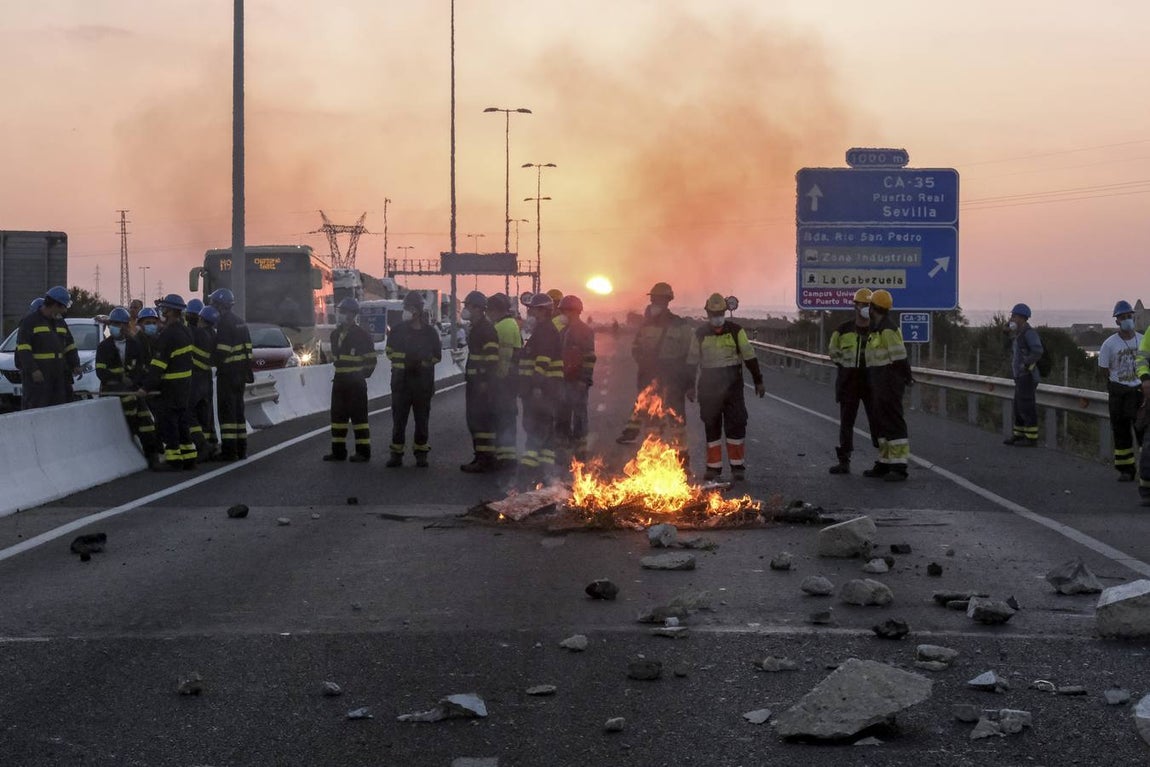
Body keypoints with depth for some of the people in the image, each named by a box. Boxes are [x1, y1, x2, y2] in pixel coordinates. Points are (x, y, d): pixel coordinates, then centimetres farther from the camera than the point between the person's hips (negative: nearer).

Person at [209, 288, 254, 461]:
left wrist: (213, 362, -6)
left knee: (226, 409, -5)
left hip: (228, 373, -9)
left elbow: (221, 351, -22)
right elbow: (247, 348, 17)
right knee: (238, 409, 14)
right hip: (241, 372, 9)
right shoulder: (240, 322, 15)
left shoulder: (224, 323, -14)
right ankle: (241, 449, 17)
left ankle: (229, 450, -8)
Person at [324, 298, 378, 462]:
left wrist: (364, 374, -2)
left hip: (356, 382, -7)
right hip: (339, 381, 7)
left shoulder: (362, 335, -9)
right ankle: (338, 450, 14)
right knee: (338, 416, 9)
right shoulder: (335, 334, 11)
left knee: (358, 416, -5)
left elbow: (371, 359, -3)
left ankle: (363, 451, -2)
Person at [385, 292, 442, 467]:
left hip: (423, 382, 0)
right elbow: (390, 352, 10)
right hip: (401, 380, 0)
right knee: (399, 418, 1)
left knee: (422, 419, 5)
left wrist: (421, 360, -8)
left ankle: (421, 453, 13)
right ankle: (396, 454, 6)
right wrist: (406, 360, -6)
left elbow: (437, 356, 9)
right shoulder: (398, 330, 7)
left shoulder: (430, 332, 5)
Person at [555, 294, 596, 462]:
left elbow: (589, 358, -12)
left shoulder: (585, 331, -7)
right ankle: (564, 447, 18)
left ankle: (580, 451, 1)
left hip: (578, 381, -8)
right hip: (564, 380, 8)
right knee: (562, 416, 10)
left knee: (579, 416, -4)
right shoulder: (564, 331, 17)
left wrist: (585, 379, -17)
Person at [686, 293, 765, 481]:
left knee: (735, 424, -5)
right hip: (708, 386, 2)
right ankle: (713, 467, 12)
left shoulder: (736, 331, 0)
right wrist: (690, 385, 7)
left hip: (732, 384, -2)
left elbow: (750, 357, 2)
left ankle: (738, 466, 3)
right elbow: (692, 361, 10)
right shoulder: (700, 333, 5)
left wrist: (758, 381, 1)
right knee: (711, 426, 5)